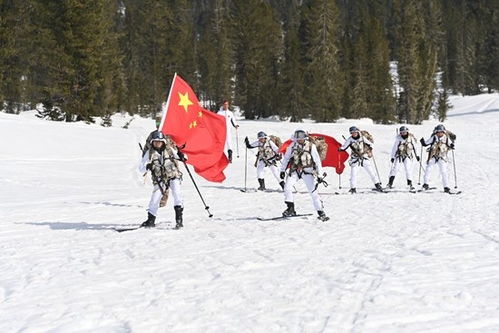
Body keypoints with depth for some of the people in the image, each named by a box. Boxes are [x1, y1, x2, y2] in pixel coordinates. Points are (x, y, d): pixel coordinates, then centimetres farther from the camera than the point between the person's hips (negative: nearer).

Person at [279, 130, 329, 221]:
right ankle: (291, 208, -6)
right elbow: (286, 158, 10)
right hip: (295, 170, 2)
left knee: (313, 191, -6)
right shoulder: (293, 146, -2)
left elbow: (317, 161, -3)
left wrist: (320, 175, -5)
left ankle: (321, 212, 3)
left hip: (307, 171, -2)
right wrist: (282, 170, 6)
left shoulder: (311, 146, -8)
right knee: (287, 187, -17)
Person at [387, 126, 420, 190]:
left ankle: (410, 183, -3)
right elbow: (394, 148, 2)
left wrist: (416, 155, 10)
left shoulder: (411, 137, -2)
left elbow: (414, 147, 9)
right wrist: (392, 157, 0)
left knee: (408, 169, -11)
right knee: (395, 168, -10)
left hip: (408, 156, 1)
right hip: (399, 155, -1)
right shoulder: (398, 139, -5)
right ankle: (390, 183, -8)